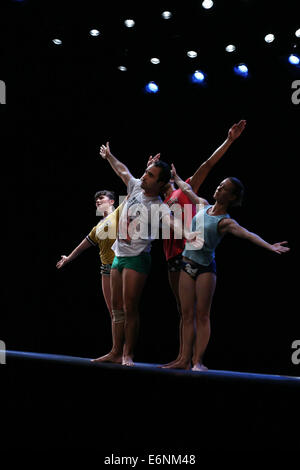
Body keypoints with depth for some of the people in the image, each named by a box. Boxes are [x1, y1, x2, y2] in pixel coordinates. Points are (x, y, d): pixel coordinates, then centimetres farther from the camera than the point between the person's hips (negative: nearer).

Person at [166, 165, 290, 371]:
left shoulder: (225, 222, -9)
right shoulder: (203, 206, 9)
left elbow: (247, 234, -26)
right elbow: (188, 189, 27)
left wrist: (269, 246, -42)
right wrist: (175, 177, 42)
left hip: (206, 268, -6)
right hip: (187, 266, 6)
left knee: (202, 315, -5)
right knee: (187, 315, 4)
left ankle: (198, 360, -4)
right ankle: (185, 359, 5)